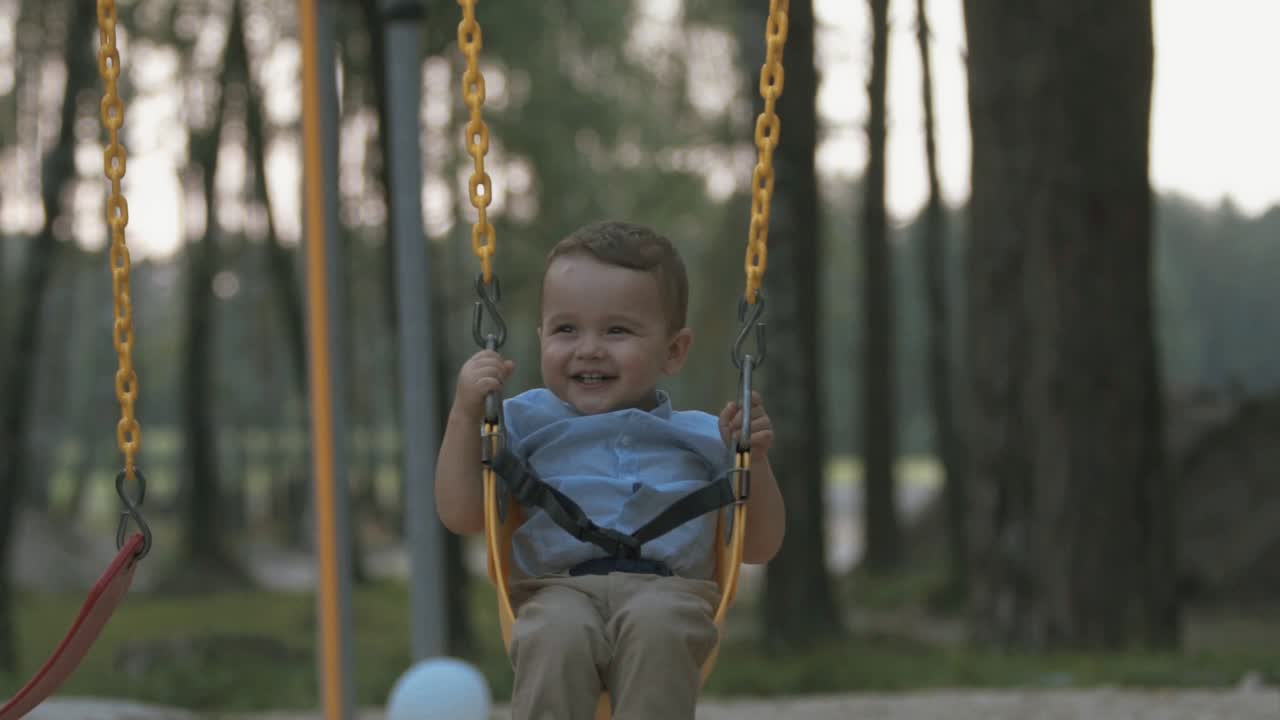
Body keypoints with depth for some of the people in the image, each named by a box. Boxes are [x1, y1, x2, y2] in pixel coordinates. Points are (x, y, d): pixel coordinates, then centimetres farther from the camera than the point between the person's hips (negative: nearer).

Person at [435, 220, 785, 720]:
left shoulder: (700, 437, 21)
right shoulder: (529, 422, 20)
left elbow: (758, 548, 21)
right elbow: (461, 516, 12)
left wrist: (754, 460, 6)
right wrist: (465, 413, 4)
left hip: (667, 589, 0)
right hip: (558, 589, 0)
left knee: (656, 626, -38)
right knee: (557, 635, -38)